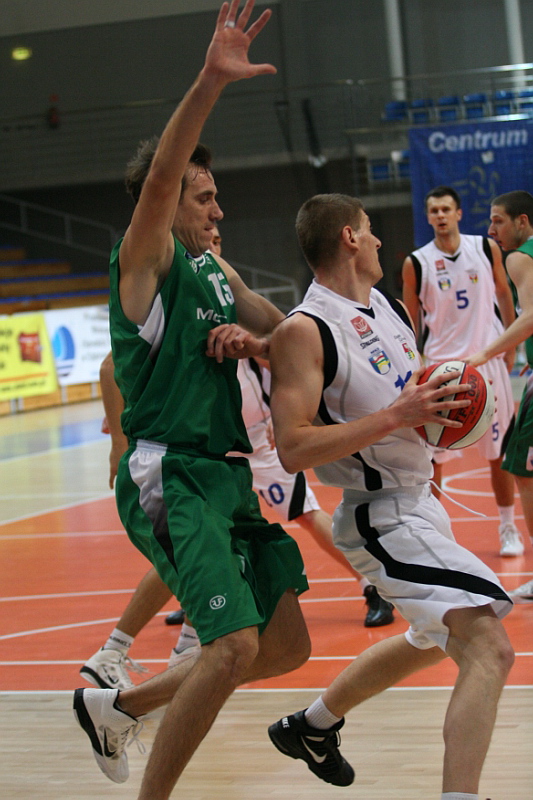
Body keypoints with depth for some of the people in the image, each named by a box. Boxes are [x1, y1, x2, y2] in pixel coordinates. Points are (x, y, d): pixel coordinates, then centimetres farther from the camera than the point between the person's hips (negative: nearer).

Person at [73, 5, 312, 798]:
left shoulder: (214, 268, 17)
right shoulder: (146, 258, -7)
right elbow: (160, 174, -25)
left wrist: (248, 334, -3)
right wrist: (211, 80, -39)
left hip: (226, 476, 9)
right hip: (170, 477, -9)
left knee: (287, 643, 9)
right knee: (236, 643, -21)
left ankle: (118, 706, 24)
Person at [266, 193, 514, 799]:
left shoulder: (389, 308, 9)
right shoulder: (303, 331, -17)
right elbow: (293, 449, -25)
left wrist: (444, 401, 3)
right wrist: (396, 417, -27)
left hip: (419, 499, 10)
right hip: (385, 517, -10)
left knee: (434, 642, 29)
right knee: (488, 647, -23)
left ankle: (312, 726, 45)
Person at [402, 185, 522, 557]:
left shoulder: (487, 248, 0)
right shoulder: (416, 263, -3)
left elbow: (505, 296, 12)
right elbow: (410, 322, 4)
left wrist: (511, 346, 8)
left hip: (488, 360, 1)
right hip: (441, 365, -1)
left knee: (500, 451, 7)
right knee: (431, 455, -3)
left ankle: (508, 529, 20)